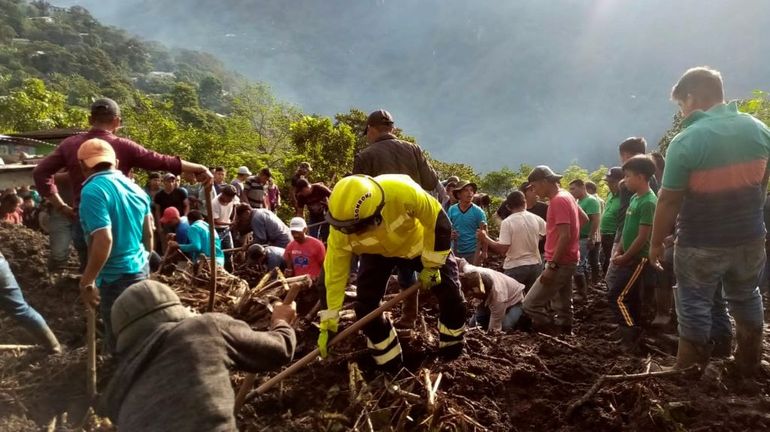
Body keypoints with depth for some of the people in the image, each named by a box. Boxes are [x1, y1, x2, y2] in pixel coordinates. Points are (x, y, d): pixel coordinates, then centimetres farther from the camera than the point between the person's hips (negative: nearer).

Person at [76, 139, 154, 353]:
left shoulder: (93, 191, -16)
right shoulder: (134, 188, 7)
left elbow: (104, 240, -25)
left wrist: (86, 282, -18)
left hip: (116, 276, -8)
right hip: (140, 268, 8)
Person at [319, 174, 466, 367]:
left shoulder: (402, 192, -45)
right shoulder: (340, 232, -34)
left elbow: (439, 222, -28)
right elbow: (335, 274, -21)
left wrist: (432, 264, -20)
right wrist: (328, 324, -16)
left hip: (419, 243, -1)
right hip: (377, 253, 2)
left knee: (451, 296, -2)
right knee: (365, 306, -10)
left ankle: (453, 349, 27)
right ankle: (389, 361, 13)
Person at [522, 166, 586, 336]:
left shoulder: (558, 201, -19)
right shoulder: (565, 196, 12)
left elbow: (565, 236, -25)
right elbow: (584, 218, 24)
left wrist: (552, 266, -26)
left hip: (560, 263, -10)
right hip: (566, 261, 10)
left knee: (530, 304, -9)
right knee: (562, 307, 15)